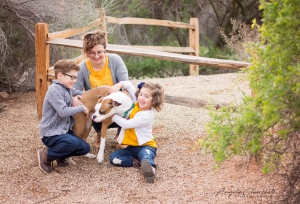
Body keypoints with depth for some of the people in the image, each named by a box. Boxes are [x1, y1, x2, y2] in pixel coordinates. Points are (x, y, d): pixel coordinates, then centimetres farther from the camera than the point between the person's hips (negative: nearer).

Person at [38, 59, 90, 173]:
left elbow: (76, 92, 34)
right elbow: (63, 112, -27)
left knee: (85, 148, -3)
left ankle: (60, 156, 14)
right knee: (73, 142, -33)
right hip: (51, 133, -9)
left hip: (64, 130, 9)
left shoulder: (68, 89, 10)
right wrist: (81, 108, -16)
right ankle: (46, 154, -10)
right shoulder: (55, 90, -18)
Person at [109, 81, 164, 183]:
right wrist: (116, 86, -12)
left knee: (147, 159, -42)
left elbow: (126, 124, -23)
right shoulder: (137, 103, 1)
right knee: (113, 157, -14)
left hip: (145, 146, -8)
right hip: (130, 146, 8)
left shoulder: (146, 116, -22)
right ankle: (137, 162, -21)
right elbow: (129, 85, 9)